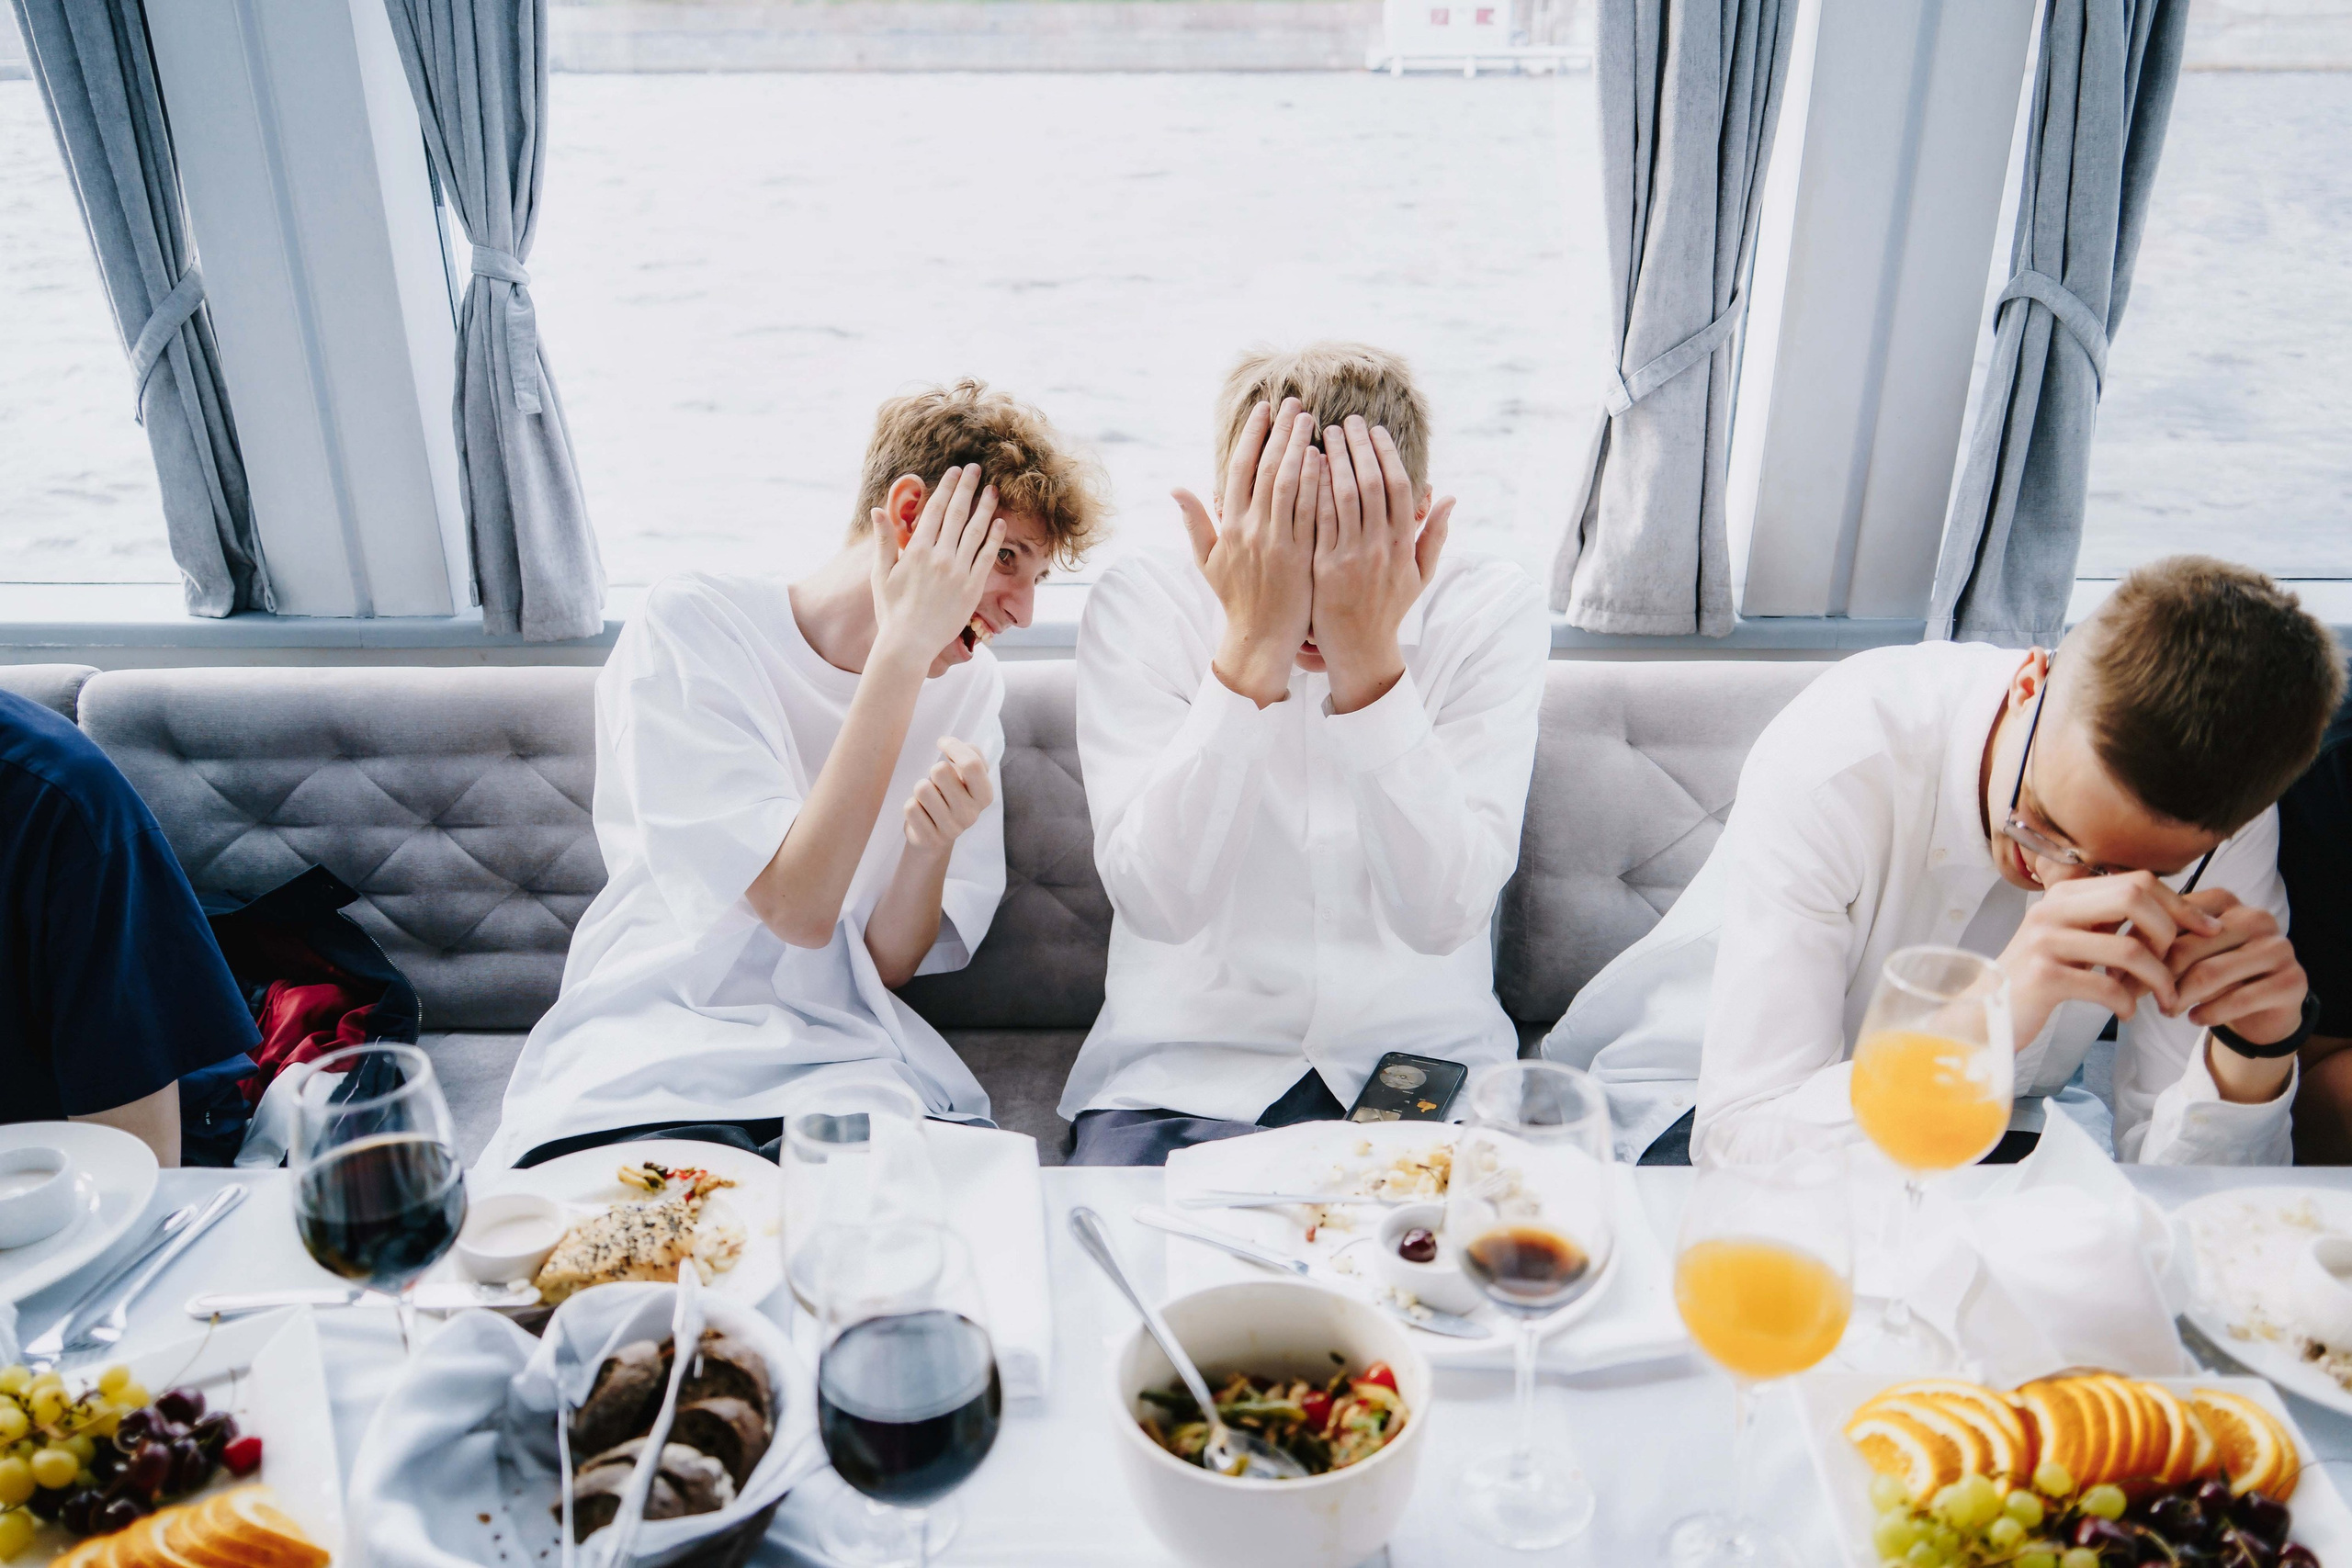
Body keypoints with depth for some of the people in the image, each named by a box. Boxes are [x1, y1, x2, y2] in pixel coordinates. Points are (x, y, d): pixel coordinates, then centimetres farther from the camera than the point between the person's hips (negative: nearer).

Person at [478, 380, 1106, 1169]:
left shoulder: (966, 686, 6)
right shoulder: (687, 628, -9)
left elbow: (887, 965, 3)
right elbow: (798, 910, -18)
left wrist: (934, 844, -20)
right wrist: (903, 647, -19)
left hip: (849, 1061, 4)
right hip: (648, 1062, -3)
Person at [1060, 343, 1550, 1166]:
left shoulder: (1491, 610, -7)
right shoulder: (1140, 604, -9)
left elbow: (1443, 916, -17)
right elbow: (1159, 904, -21)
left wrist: (1369, 658, -26)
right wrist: (1252, 643, -27)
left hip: (1422, 1064, 1)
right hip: (1185, 1069, 0)